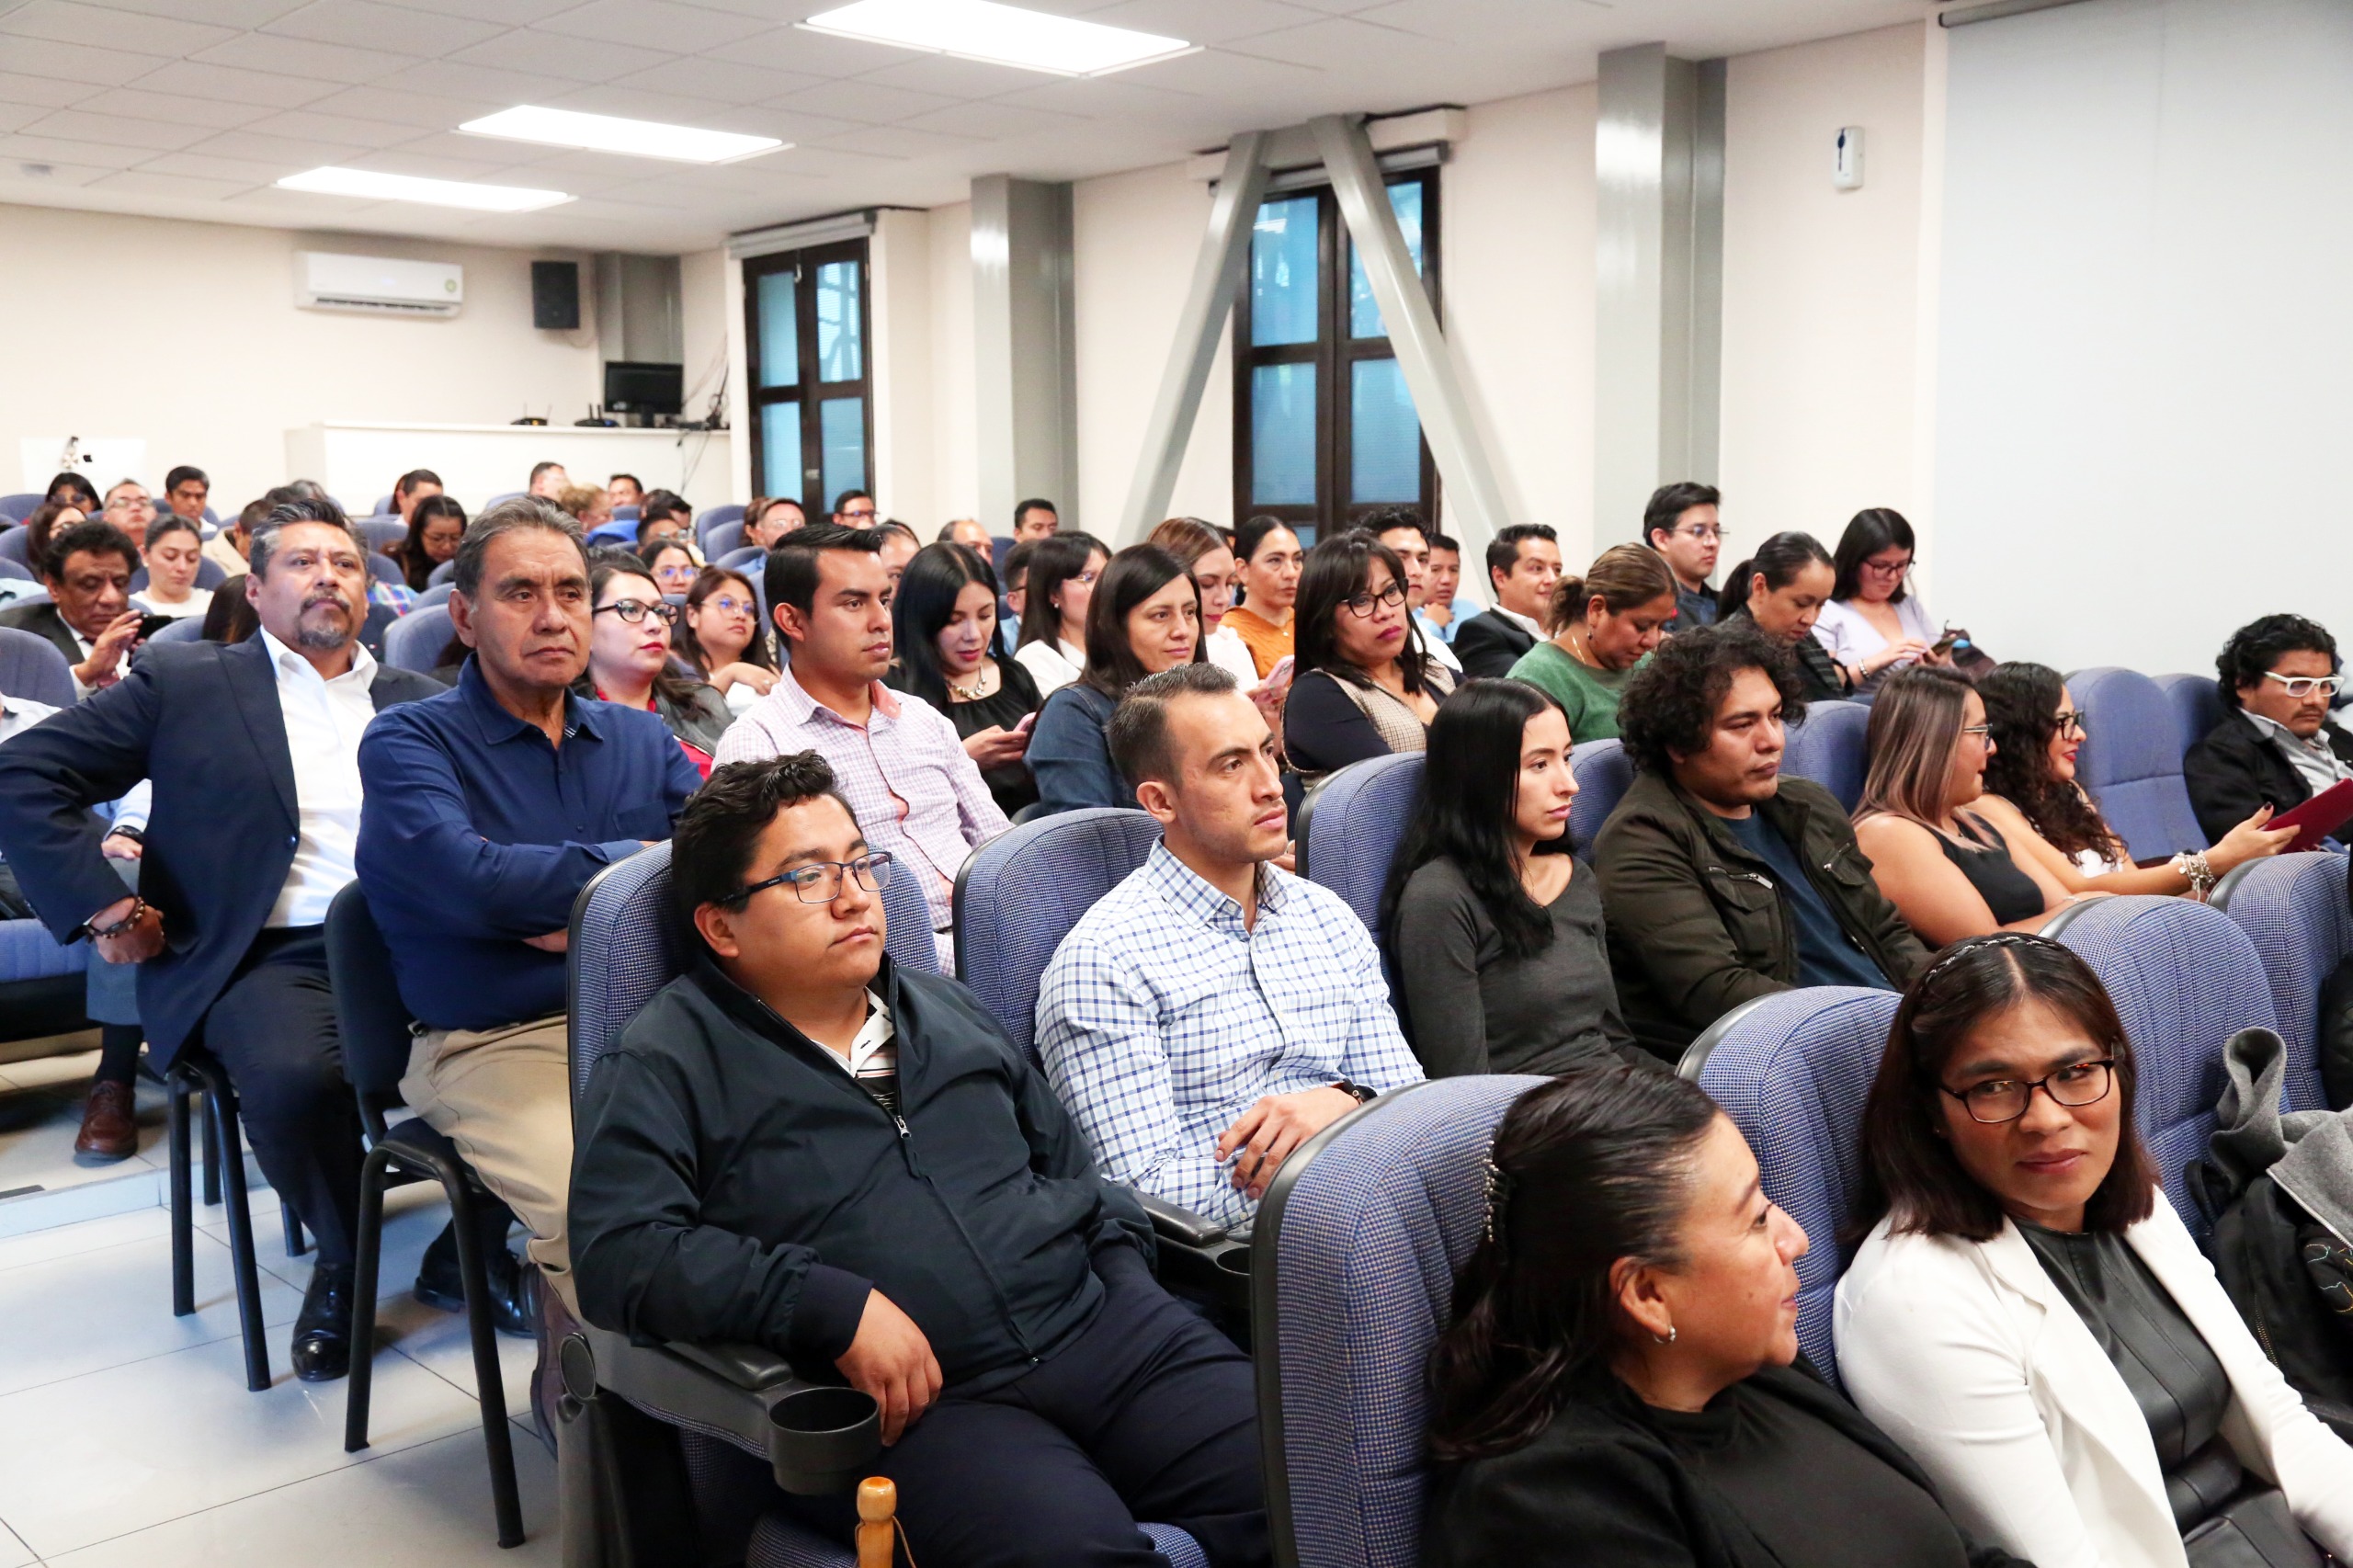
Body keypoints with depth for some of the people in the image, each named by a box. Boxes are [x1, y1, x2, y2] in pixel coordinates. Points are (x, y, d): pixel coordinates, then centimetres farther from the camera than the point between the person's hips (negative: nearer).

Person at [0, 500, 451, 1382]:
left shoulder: (422, 704, 20)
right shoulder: (183, 685, 10)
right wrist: (102, 907, -4)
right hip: (271, 960, -2)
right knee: (291, 1076, -35)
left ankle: (470, 1243, 1)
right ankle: (343, 1258, -3)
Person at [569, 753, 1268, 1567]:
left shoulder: (945, 1010, 22)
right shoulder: (667, 1063, 3)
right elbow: (617, 1253, -11)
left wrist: (1124, 1286, 8)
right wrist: (838, 1306, -18)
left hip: (1094, 1327, 6)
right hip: (915, 1402, -5)